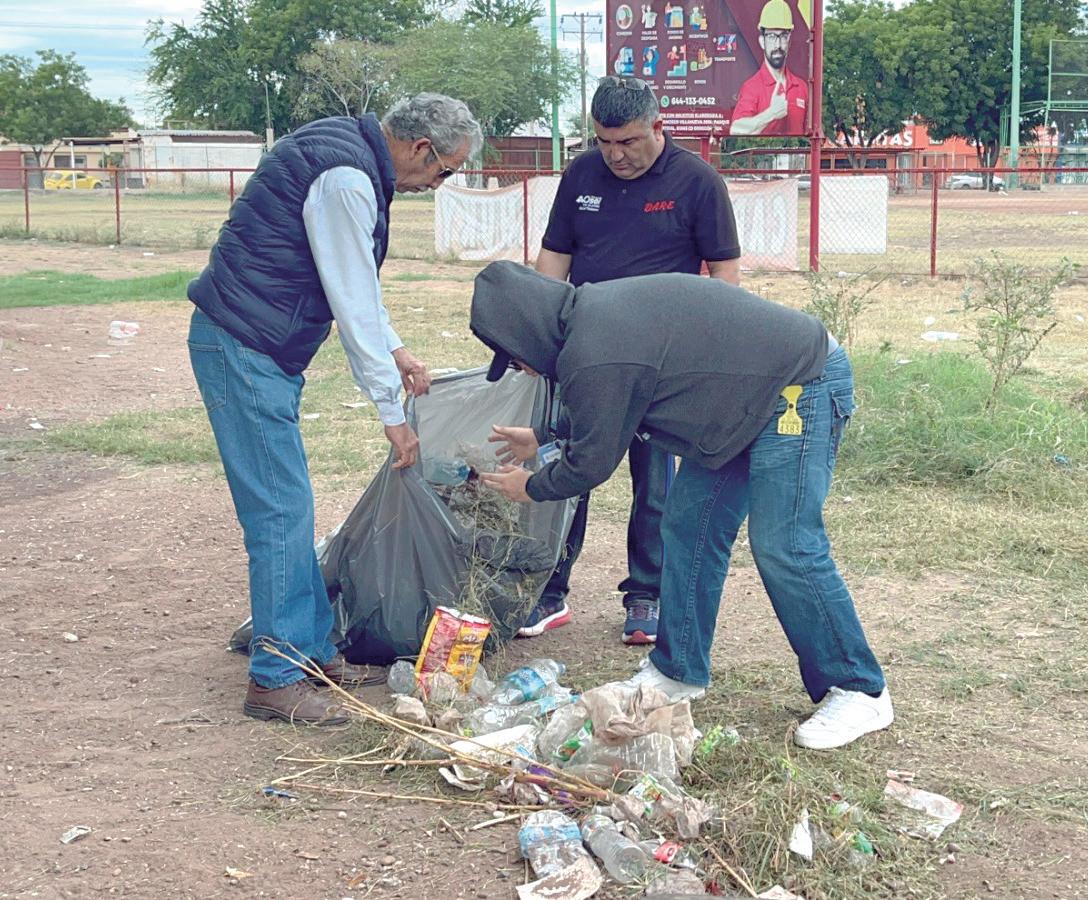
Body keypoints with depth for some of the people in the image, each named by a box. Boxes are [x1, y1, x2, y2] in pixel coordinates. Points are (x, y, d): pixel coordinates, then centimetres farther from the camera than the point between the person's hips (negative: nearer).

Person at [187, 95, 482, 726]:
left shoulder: (352, 154, 13)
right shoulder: (346, 178, -20)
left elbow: (356, 280, 24)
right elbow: (352, 304, -18)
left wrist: (395, 350, 20)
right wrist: (392, 413, -12)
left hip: (258, 350, 11)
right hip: (243, 349, -11)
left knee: (289, 505, 15)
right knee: (283, 511, -8)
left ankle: (311, 647, 24)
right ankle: (276, 680, -1)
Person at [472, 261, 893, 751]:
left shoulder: (593, 357, -24)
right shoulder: (593, 308, 6)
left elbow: (591, 463, -9)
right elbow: (599, 411, 25)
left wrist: (531, 487, 9)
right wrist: (542, 437, 33)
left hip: (802, 386, -10)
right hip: (751, 396, 10)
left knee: (784, 549, -12)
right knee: (689, 524, 11)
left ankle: (860, 692, 0)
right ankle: (679, 670, 22)